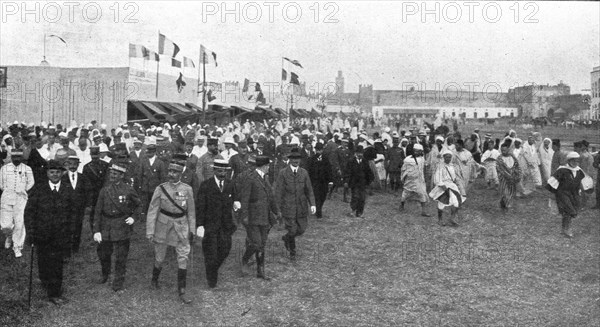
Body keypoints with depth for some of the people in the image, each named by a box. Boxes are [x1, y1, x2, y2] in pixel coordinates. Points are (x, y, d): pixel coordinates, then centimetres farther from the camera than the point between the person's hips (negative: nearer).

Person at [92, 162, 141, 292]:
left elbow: (139, 205, 10)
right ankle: (105, 274, 42)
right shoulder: (104, 190, 0)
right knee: (103, 254, 14)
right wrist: (96, 230, -6)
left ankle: (118, 283, 18)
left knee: (121, 257, 3)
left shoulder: (128, 190, -4)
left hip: (122, 227, -2)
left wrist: (134, 217, -7)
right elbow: (98, 211, 0)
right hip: (106, 228, 3)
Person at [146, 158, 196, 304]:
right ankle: (154, 280, 42)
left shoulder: (187, 189, -3)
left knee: (183, 258, -4)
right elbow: (152, 211, -6)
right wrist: (150, 232, -9)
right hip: (163, 226, 0)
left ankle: (182, 292, 4)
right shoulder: (160, 189, -7)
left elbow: (191, 211, 6)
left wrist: (192, 229, 9)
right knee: (159, 257, 13)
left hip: (181, 227, 1)